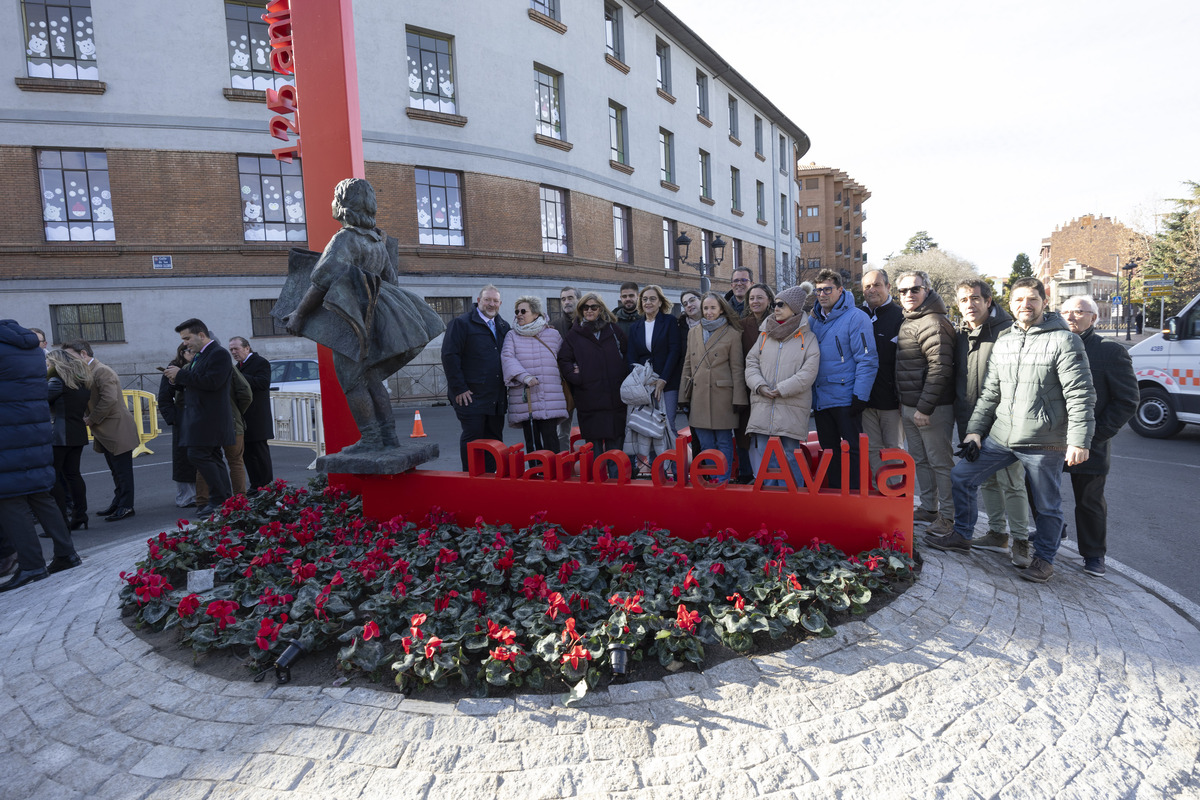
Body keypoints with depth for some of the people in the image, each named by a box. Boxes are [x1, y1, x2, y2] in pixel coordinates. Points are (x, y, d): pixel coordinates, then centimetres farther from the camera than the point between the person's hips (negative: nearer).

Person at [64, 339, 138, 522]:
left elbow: (109, 399, -24)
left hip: (117, 431, -10)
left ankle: (126, 507, 3)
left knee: (122, 470, -2)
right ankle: (118, 503, 26)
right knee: (117, 471, 17)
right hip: (106, 432, 10)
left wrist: (91, 420, -15)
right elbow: (90, 401, 15)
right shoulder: (88, 372, 14)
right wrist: (89, 419, -3)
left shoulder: (102, 371, -15)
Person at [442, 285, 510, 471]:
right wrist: (459, 389, -14)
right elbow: (449, 356, -10)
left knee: (495, 438, 9)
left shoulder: (503, 327, 16)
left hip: (497, 397, 6)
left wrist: (507, 386, 12)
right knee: (472, 437, -3)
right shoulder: (461, 323, -3)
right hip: (471, 395, -6)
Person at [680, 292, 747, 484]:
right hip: (699, 395, 4)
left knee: (724, 442, 3)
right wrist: (684, 397, 9)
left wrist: (737, 399, -8)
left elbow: (737, 368, -2)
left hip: (722, 395, -4)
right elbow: (687, 365, 14)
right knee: (705, 443, 8)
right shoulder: (693, 333, 12)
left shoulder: (732, 334, 0)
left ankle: (723, 480, 14)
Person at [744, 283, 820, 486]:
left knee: (789, 456, 2)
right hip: (762, 408, 3)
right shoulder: (765, 334, 14)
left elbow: (808, 372, -7)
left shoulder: (807, 338, 2)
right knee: (761, 458, 3)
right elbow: (751, 362, 9)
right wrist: (759, 386, -8)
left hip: (791, 410, -3)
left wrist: (781, 390, -13)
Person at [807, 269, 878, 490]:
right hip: (820, 401, 6)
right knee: (829, 450, 14)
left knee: (852, 450, 2)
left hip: (846, 400, -6)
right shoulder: (812, 320, 11)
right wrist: (808, 395, 11)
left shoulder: (856, 318, -8)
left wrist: (860, 396, -17)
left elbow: (867, 360, -12)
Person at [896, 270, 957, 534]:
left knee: (940, 462, 0)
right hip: (909, 407, 10)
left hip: (932, 409, -10)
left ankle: (947, 515, 9)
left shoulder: (933, 323, -15)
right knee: (920, 460, 17)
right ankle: (928, 508, 29)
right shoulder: (908, 322, 15)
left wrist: (925, 407, -23)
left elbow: (939, 369, -22)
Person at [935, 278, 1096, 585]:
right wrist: (975, 429, 11)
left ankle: (1044, 559, 27)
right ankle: (961, 536, 21)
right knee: (961, 476, 5)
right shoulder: (1003, 343, 12)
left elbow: (1080, 395, -12)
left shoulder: (1064, 340, -7)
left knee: (1046, 504, 7)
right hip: (1000, 436, 6)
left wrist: (1079, 441, -18)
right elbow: (990, 393, 16)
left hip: (1045, 442, -5)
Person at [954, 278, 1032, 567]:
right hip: (971, 423, 7)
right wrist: (962, 417, 16)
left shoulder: (1008, 332, -9)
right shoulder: (962, 336, 12)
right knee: (987, 481, 14)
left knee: (1011, 482, -2)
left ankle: (1021, 540, 9)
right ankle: (997, 534, 26)